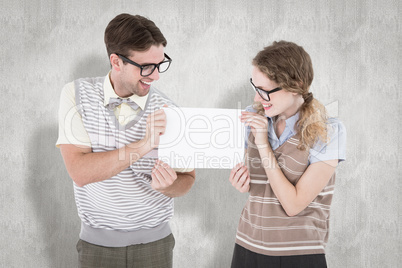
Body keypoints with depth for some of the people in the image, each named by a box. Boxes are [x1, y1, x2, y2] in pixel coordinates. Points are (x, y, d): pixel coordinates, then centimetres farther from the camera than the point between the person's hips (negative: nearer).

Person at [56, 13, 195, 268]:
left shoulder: (168, 112, -11)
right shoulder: (77, 94, -11)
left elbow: (187, 177, -1)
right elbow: (80, 172, -21)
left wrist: (168, 185, -24)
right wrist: (144, 145, -30)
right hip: (97, 243, 0)